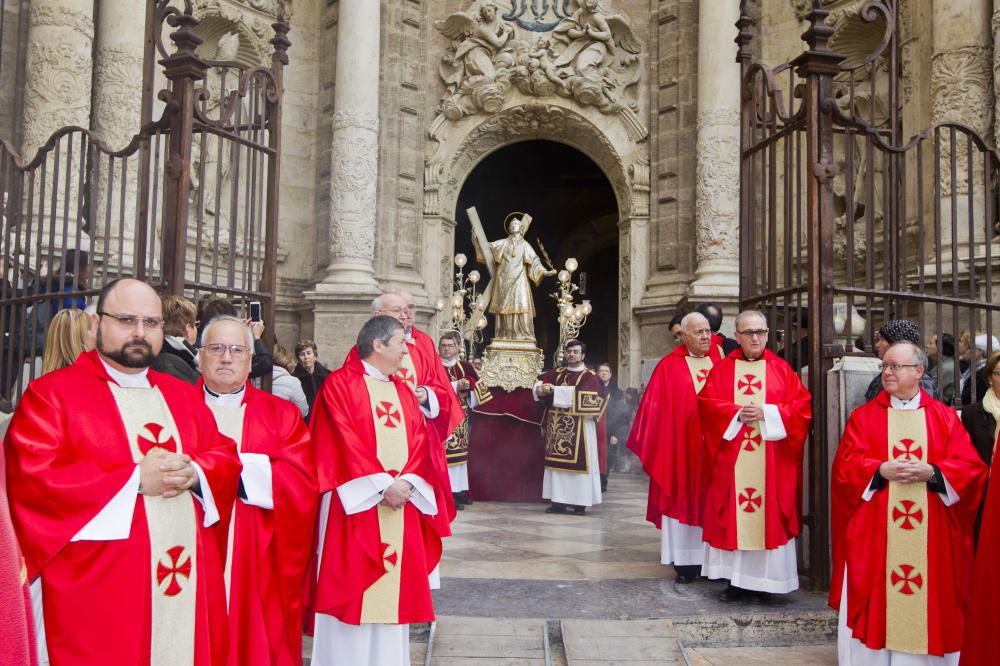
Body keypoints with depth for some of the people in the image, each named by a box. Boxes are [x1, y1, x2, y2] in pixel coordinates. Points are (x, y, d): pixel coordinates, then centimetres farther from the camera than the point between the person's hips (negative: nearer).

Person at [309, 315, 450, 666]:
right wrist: (382, 484, -16)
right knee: (353, 586, -2)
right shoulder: (339, 384, -4)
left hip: (401, 503, 6)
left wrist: (406, 481, -9)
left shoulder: (404, 392, 17)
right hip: (357, 503, -6)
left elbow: (420, 442, 9)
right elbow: (341, 442, -13)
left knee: (392, 588, 9)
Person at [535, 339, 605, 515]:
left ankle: (580, 502, 2)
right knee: (557, 462, 6)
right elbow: (540, 381, 9)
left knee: (578, 463, -4)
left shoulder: (589, 376, -3)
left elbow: (582, 395, -19)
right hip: (557, 426, 5)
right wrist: (541, 388, -15)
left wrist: (556, 390, -18)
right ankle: (559, 501, 11)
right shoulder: (557, 372, 14)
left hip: (578, 428, -5)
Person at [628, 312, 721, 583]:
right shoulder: (669, 367, -1)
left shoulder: (720, 360, 8)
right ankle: (685, 561, 9)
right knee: (683, 499, 2)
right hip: (681, 447, -3)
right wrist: (656, 447, -8)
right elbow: (657, 408, -3)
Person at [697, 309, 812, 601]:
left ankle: (764, 578, 11)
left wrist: (766, 413, -13)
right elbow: (706, 405, 0)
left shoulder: (781, 369, 7)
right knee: (731, 516, 1)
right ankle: (736, 579, 10)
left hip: (772, 460, 0)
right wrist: (736, 414, -14)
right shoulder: (721, 369, 8)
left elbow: (801, 406, 0)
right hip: (731, 459, 0)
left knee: (770, 516, 0)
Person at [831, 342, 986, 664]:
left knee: (929, 604, 6)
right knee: (874, 606, 3)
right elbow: (846, 465, -3)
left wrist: (932, 472, -17)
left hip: (930, 538, 1)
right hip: (875, 535, -1)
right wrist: (881, 470, -19)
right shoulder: (863, 416, 5)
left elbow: (971, 467, -1)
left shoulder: (945, 417, 8)